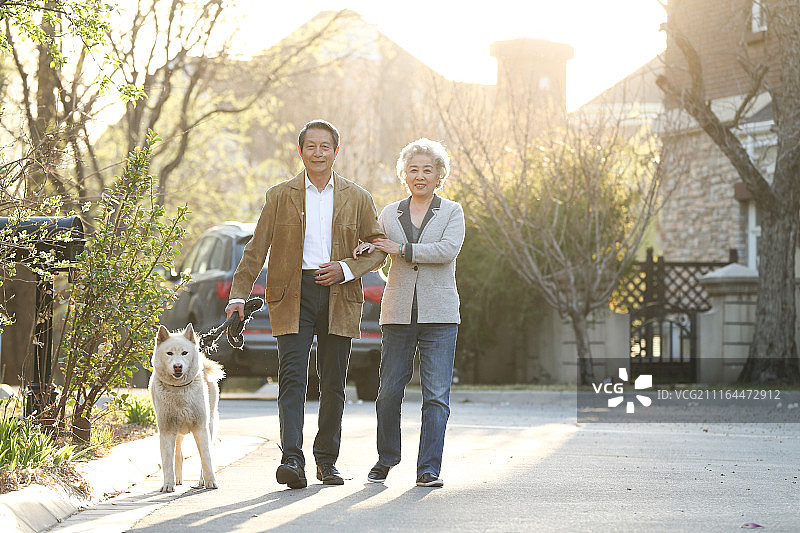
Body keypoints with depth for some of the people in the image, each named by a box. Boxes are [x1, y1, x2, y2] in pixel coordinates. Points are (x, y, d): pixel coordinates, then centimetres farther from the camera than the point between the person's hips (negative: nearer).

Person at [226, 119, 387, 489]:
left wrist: (346, 269, -7)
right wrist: (239, 295, -4)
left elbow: (378, 249, 11)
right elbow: (256, 249, 6)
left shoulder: (357, 198, 10)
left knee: (333, 383, 6)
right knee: (292, 378, -13)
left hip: (339, 297, 1)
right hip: (293, 296, -1)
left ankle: (326, 460, 17)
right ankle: (292, 460, -19)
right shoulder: (280, 196, 8)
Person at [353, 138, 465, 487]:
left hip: (438, 315, -2)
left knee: (436, 395, -6)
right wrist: (366, 249, -7)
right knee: (388, 392, 3)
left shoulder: (452, 212, 6)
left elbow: (448, 249, -12)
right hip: (398, 314, 2)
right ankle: (386, 459, 23)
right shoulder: (389, 213, 14)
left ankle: (428, 469, -2)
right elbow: (372, 254, 16)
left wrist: (402, 249, -13)